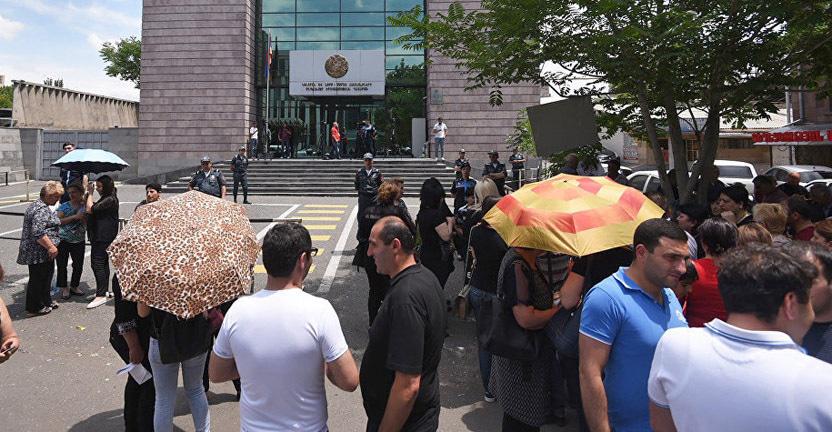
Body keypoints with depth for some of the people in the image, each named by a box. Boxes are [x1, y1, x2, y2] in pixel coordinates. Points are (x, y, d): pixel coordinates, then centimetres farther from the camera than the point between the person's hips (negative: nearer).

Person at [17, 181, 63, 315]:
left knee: (46, 275, 20)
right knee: (38, 279, 0)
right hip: (39, 252, -11)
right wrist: (51, 247, -24)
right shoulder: (42, 210, -21)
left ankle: (46, 301, 33)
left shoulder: (37, 205, 15)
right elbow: (38, 233, -28)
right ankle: (35, 307, 11)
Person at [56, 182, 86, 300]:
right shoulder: (64, 206, -1)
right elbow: (59, 221, -13)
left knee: (78, 265, 9)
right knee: (62, 265, 3)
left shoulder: (85, 206, 3)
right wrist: (75, 216, -20)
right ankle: (64, 288, 17)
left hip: (79, 241, 2)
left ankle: (74, 286, 28)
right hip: (63, 240, -2)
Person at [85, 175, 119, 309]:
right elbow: (95, 210, 19)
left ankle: (101, 296, -12)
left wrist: (90, 194, -8)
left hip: (103, 237, -11)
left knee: (97, 264, -12)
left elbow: (90, 209, -20)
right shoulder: (106, 198, 17)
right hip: (101, 236, 11)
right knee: (103, 264, 16)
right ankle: (104, 290, 26)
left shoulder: (110, 200, -17)